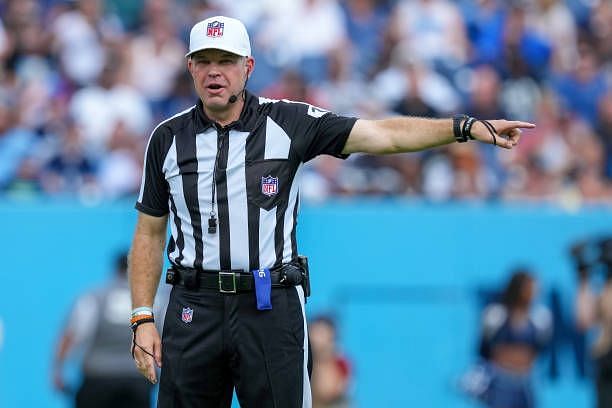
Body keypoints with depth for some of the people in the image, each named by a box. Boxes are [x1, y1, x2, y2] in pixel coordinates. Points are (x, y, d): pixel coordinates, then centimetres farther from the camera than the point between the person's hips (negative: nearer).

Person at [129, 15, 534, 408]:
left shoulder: (288, 122, 0)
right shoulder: (167, 138, 5)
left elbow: (383, 135, -6)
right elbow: (149, 234, 11)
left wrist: (467, 127, -17)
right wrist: (142, 319, 4)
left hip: (271, 306, -2)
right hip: (193, 309, 2)